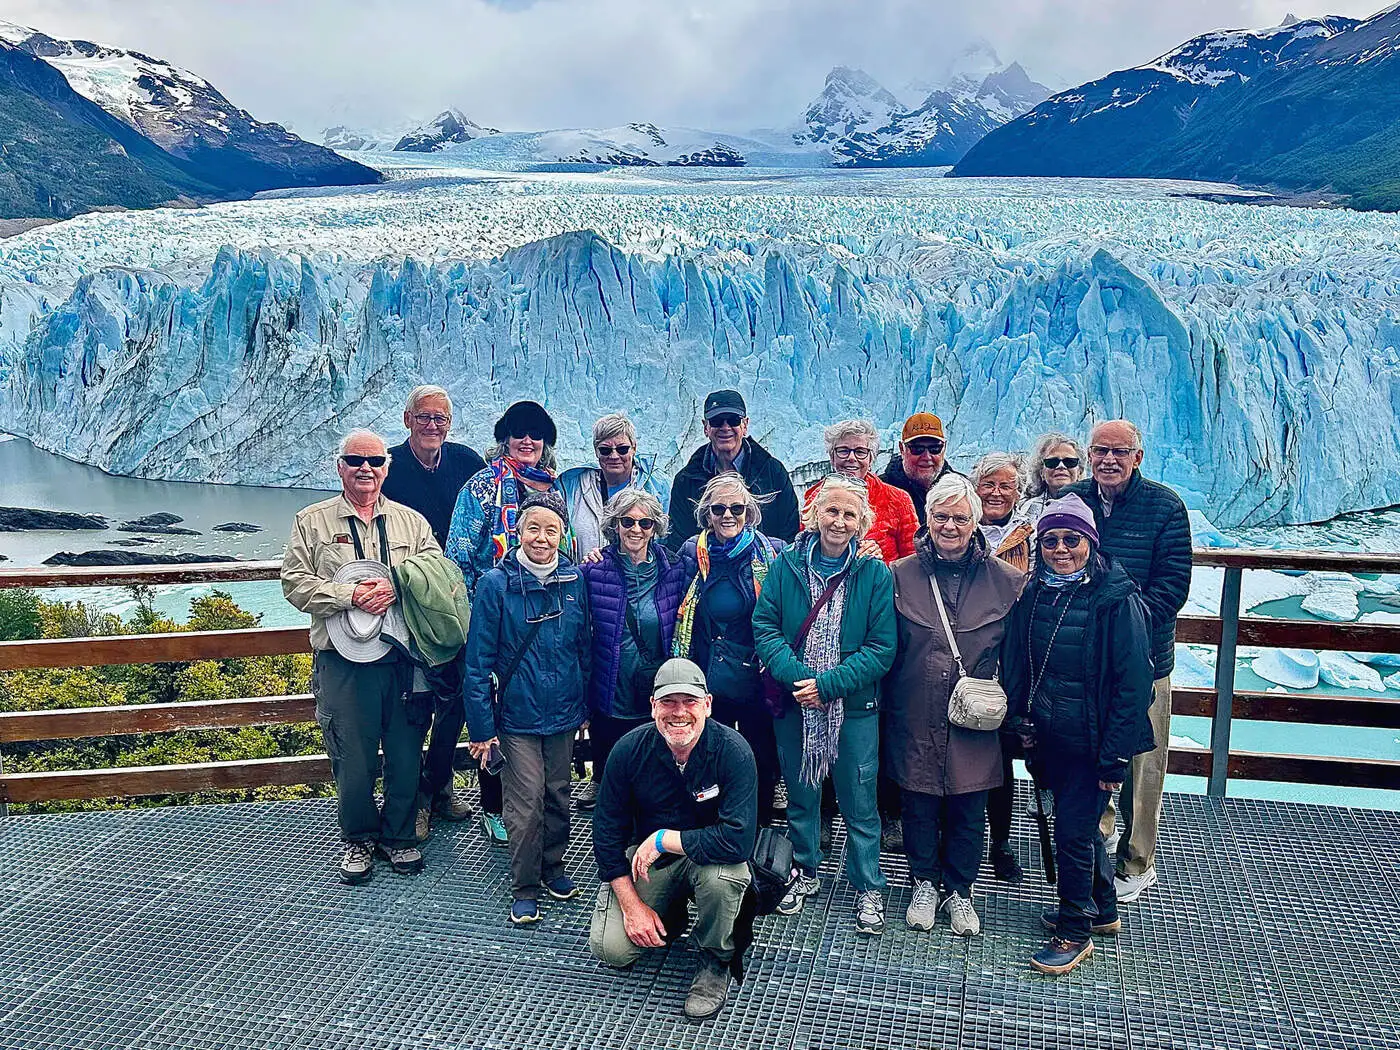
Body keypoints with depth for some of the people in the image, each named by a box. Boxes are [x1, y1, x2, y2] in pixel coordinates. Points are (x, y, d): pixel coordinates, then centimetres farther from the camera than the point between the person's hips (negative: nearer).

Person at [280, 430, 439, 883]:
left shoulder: (412, 522, 12)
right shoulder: (312, 522, 7)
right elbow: (296, 583, -1)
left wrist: (397, 587, -15)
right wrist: (350, 595, -15)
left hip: (405, 658, 2)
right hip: (343, 662, -2)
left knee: (406, 754, 8)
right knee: (352, 758, 5)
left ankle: (398, 835, 27)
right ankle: (358, 839, 26)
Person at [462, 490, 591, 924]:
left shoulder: (575, 579, -2)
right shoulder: (496, 584, -12)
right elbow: (478, 661, -10)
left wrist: (585, 704, 11)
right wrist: (481, 726, -11)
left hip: (564, 712, 3)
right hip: (517, 714, -3)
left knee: (558, 795, 15)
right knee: (526, 804, -1)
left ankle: (553, 868, 35)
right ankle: (524, 888, 17)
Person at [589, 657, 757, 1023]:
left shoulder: (732, 750, -25)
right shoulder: (629, 750, -16)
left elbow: (739, 840, -33)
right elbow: (607, 832, -7)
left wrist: (664, 839, -26)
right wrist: (632, 905, -12)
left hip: (707, 855, -2)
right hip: (647, 858, 3)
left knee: (722, 875, -36)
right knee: (611, 948, -13)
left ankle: (715, 962, -5)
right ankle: (670, 914, 20)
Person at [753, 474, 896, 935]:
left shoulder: (875, 575, -6)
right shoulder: (787, 565, -1)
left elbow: (882, 647, -9)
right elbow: (765, 626, -5)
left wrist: (828, 684, -18)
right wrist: (796, 676, -20)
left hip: (854, 707, -2)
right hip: (794, 704, 2)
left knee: (859, 802, 7)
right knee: (800, 793, 17)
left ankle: (868, 888, 25)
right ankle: (805, 872, 36)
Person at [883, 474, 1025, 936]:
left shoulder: (1005, 580, -2)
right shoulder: (900, 576, -2)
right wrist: (886, 705, 2)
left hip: (974, 722, 0)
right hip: (915, 720, 0)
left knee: (968, 811, 12)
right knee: (919, 806, 13)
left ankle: (959, 891, 32)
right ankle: (924, 884, 33)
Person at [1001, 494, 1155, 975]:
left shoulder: (1117, 600, -15)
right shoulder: (1033, 593, 2)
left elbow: (1134, 683, -15)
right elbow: (1015, 664, 11)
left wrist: (1114, 757, -16)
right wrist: (1021, 724, 5)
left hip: (1090, 742, -6)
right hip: (1047, 737, 6)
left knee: (1073, 832, 1)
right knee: (1081, 822, 20)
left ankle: (1075, 932, 20)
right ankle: (1102, 909, 40)